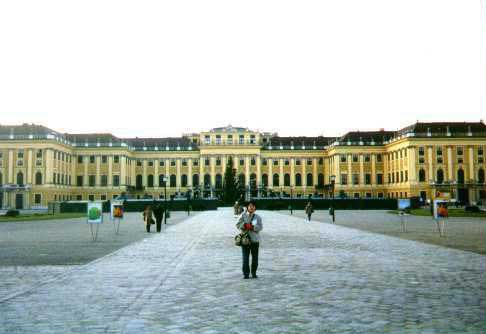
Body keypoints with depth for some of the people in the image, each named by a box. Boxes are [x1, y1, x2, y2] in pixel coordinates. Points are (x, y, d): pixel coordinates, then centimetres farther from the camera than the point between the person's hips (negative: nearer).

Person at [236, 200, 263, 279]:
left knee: (255, 258, 8)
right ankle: (246, 274, 4)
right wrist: (245, 225, -17)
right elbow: (238, 225, -2)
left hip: (255, 239, 2)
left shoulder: (257, 217, 5)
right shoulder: (243, 216, 3)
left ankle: (254, 273, 21)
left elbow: (260, 227, -5)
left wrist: (252, 227, -19)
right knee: (245, 258, -4)